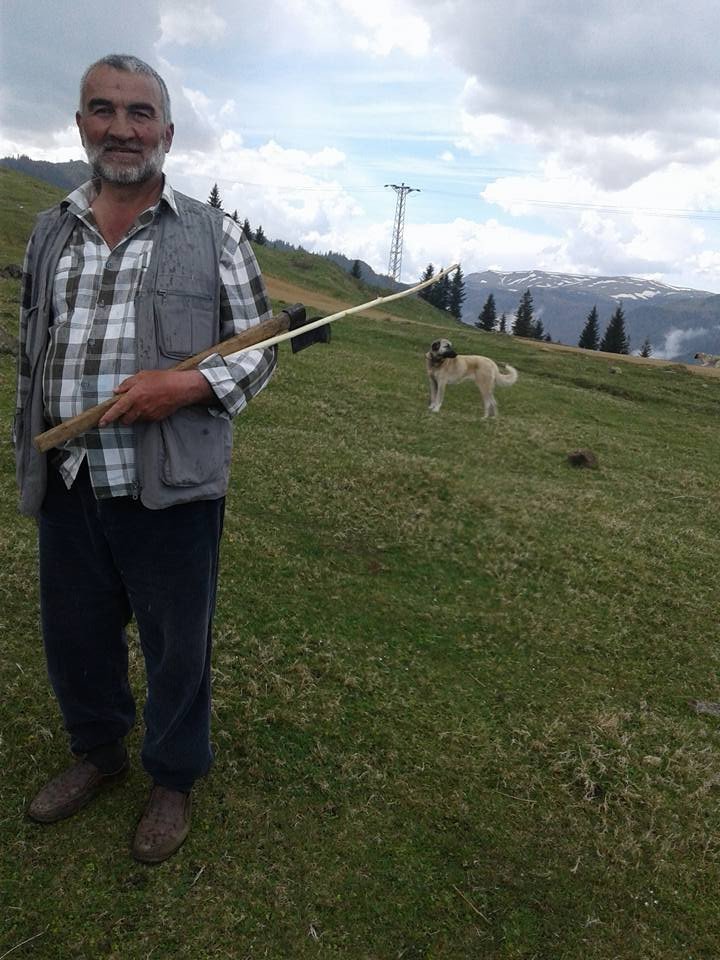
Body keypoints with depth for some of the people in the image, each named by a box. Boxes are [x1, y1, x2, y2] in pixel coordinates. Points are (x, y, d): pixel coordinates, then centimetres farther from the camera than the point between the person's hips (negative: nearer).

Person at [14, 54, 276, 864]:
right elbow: (29, 358, 15)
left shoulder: (212, 235, -1)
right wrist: (28, 458, 14)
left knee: (177, 647, 11)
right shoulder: (48, 233, 11)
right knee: (73, 637, 19)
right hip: (67, 491, 4)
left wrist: (186, 385, -19)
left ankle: (173, 781, 36)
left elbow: (258, 349, -1)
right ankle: (98, 753, 47)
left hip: (172, 490, -4)